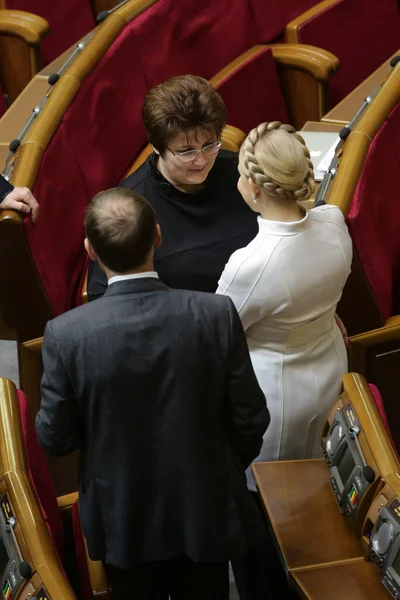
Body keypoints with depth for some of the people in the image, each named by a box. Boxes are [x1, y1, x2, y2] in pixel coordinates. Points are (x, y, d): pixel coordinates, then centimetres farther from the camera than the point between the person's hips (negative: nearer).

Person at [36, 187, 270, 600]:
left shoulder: (66, 333, -21)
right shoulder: (217, 314, -20)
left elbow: (55, 438, -10)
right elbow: (250, 421, -11)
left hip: (123, 519, 0)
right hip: (206, 511, 0)